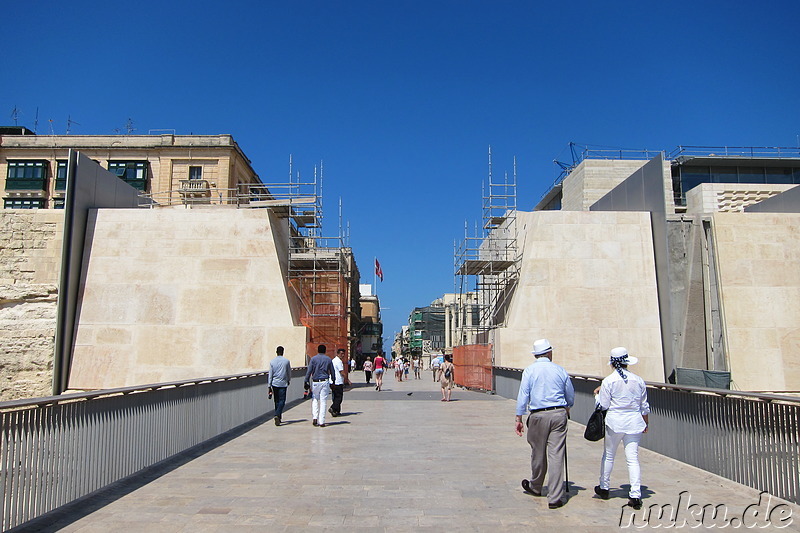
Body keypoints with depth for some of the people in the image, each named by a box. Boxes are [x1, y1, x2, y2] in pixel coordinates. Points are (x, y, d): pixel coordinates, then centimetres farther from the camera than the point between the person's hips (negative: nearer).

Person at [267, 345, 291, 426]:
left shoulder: (272, 362, 2)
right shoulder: (286, 361, -2)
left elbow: (270, 375, 1)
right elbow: (289, 372, 8)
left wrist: (269, 386, 5)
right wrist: (288, 380, 27)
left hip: (274, 383, 2)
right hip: (283, 383, -2)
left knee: (277, 401, 13)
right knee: (282, 401, -2)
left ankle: (278, 418, 20)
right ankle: (277, 415, -22)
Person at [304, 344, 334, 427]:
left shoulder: (313, 359, 1)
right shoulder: (328, 359, 6)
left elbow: (309, 371, -3)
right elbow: (332, 371, 11)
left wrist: (306, 381, 2)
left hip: (315, 382, 0)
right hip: (325, 382, 0)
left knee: (315, 400, 14)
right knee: (323, 401, 3)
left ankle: (315, 417, -2)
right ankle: (321, 422, 2)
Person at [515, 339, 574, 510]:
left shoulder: (529, 371, -1)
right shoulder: (560, 370, 5)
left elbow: (523, 396, -5)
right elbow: (571, 397, 14)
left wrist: (519, 419, 1)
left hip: (538, 416, -1)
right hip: (559, 414, 1)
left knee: (538, 453, 14)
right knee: (556, 455, 1)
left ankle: (535, 487, 35)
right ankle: (555, 498, 2)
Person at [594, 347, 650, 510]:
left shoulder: (609, 381, -9)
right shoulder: (638, 380, 3)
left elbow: (603, 405, -7)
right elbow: (644, 406, 10)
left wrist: (597, 393, 12)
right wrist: (646, 423, 23)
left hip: (615, 421, -2)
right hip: (634, 423, 3)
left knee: (608, 455, 13)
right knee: (633, 458, 3)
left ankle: (604, 488, 27)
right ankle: (635, 495, -4)